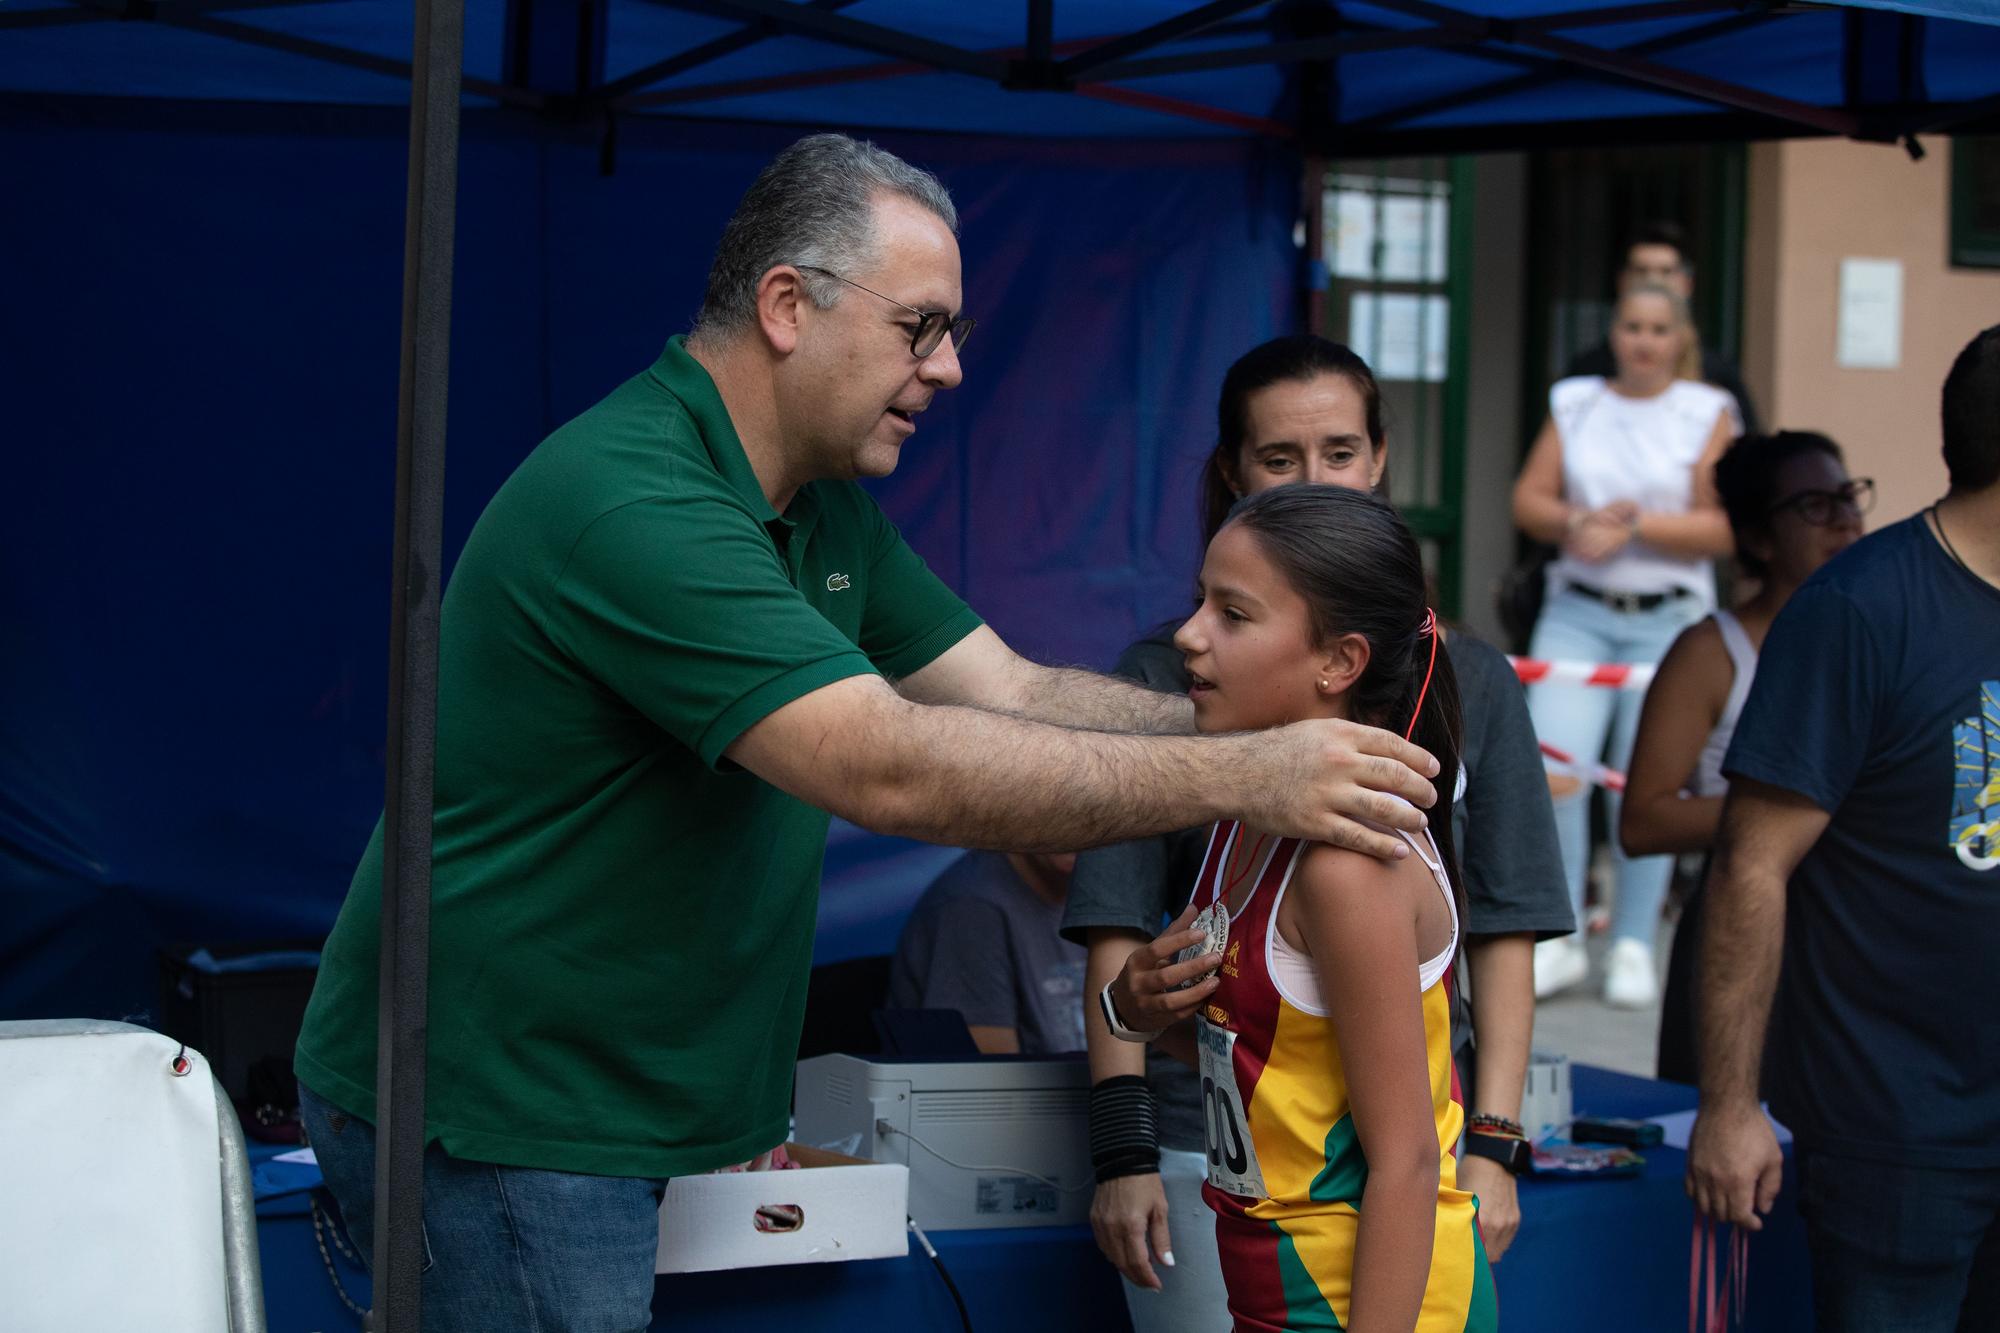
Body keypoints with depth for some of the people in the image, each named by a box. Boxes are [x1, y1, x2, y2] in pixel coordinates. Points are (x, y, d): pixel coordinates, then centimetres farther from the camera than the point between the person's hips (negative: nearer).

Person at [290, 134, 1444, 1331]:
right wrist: (1244, 779, -31)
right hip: (490, 1115, -10)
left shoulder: (824, 510, 10)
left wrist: (1271, 736, -8)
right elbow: (893, 769, -33)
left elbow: (1014, 693, 7)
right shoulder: (631, 505, -25)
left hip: (601, 1115, 10)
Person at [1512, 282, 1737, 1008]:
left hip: (1668, 620, -2)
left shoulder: (1708, 415, 2)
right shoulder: (1574, 404, 10)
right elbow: (1529, 500, 6)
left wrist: (1637, 525, -15)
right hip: (1577, 613, 2)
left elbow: (1722, 529, -5)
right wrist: (1577, 523, -13)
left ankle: (1633, 946, 13)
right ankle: (1558, 940, -1)